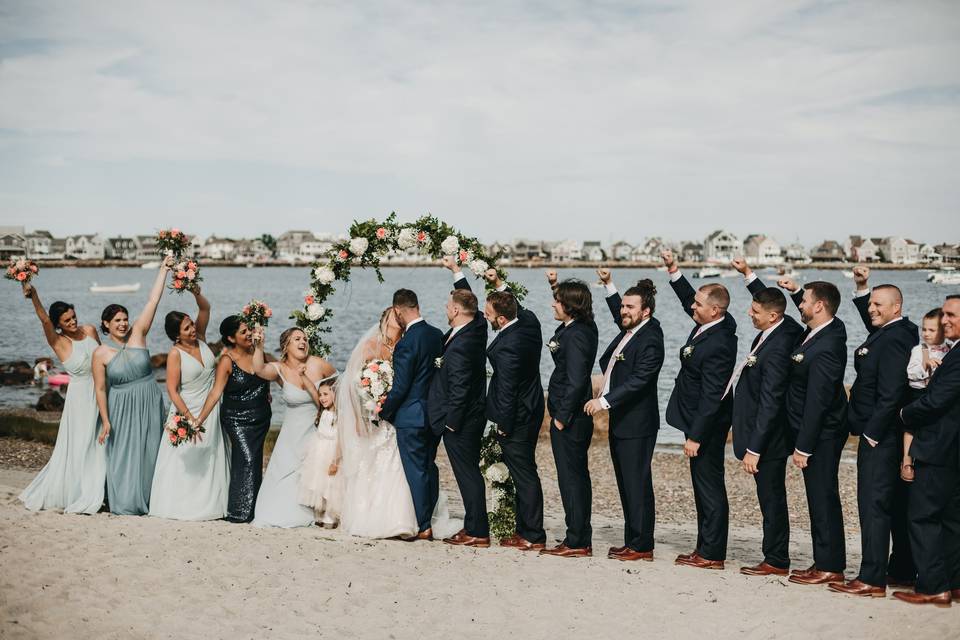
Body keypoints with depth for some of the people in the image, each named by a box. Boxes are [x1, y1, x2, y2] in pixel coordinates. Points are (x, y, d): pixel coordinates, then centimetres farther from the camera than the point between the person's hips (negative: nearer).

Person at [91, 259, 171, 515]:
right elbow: (100, 389, -4)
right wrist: (105, 420, -8)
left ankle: (150, 499, 22)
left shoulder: (137, 335, -2)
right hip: (122, 408, -2)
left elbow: (152, 302, -6)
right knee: (125, 455, 3)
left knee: (150, 451, 9)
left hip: (150, 404, 2)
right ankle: (126, 504, 14)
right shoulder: (101, 354, -6)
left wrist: (163, 271, -9)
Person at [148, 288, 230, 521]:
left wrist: (197, 294, -22)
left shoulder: (200, 339, 0)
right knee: (186, 461, 0)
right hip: (187, 411, -6)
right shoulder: (175, 354, -15)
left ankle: (208, 505, 16)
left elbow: (205, 309, -2)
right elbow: (172, 390, -17)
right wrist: (189, 418, -22)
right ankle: (183, 507, 9)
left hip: (210, 412, 6)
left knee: (210, 460, 9)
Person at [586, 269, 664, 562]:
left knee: (637, 485, -5)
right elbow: (620, 315, 35)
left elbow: (637, 381, -25)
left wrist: (604, 401, -26)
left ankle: (642, 546, 2)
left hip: (637, 425, -10)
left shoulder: (650, 340, -17)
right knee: (626, 485, 14)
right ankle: (632, 541, 21)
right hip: (619, 422, 10)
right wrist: (608, 284, 28)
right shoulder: (630, 330, 11)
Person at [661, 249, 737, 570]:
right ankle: (705, 548, 23)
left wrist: (695, 436, -22)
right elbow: (687, 299, 21)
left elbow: (711, 396, -25)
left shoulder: (718, 345, -26)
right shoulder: (718, 324, 2)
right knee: (703, 486, 15)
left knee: (710, 487, -2)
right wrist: (673, 269, 13)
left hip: (707, 424, -10)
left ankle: (712, 554, 6)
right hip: (701, 421, 10)